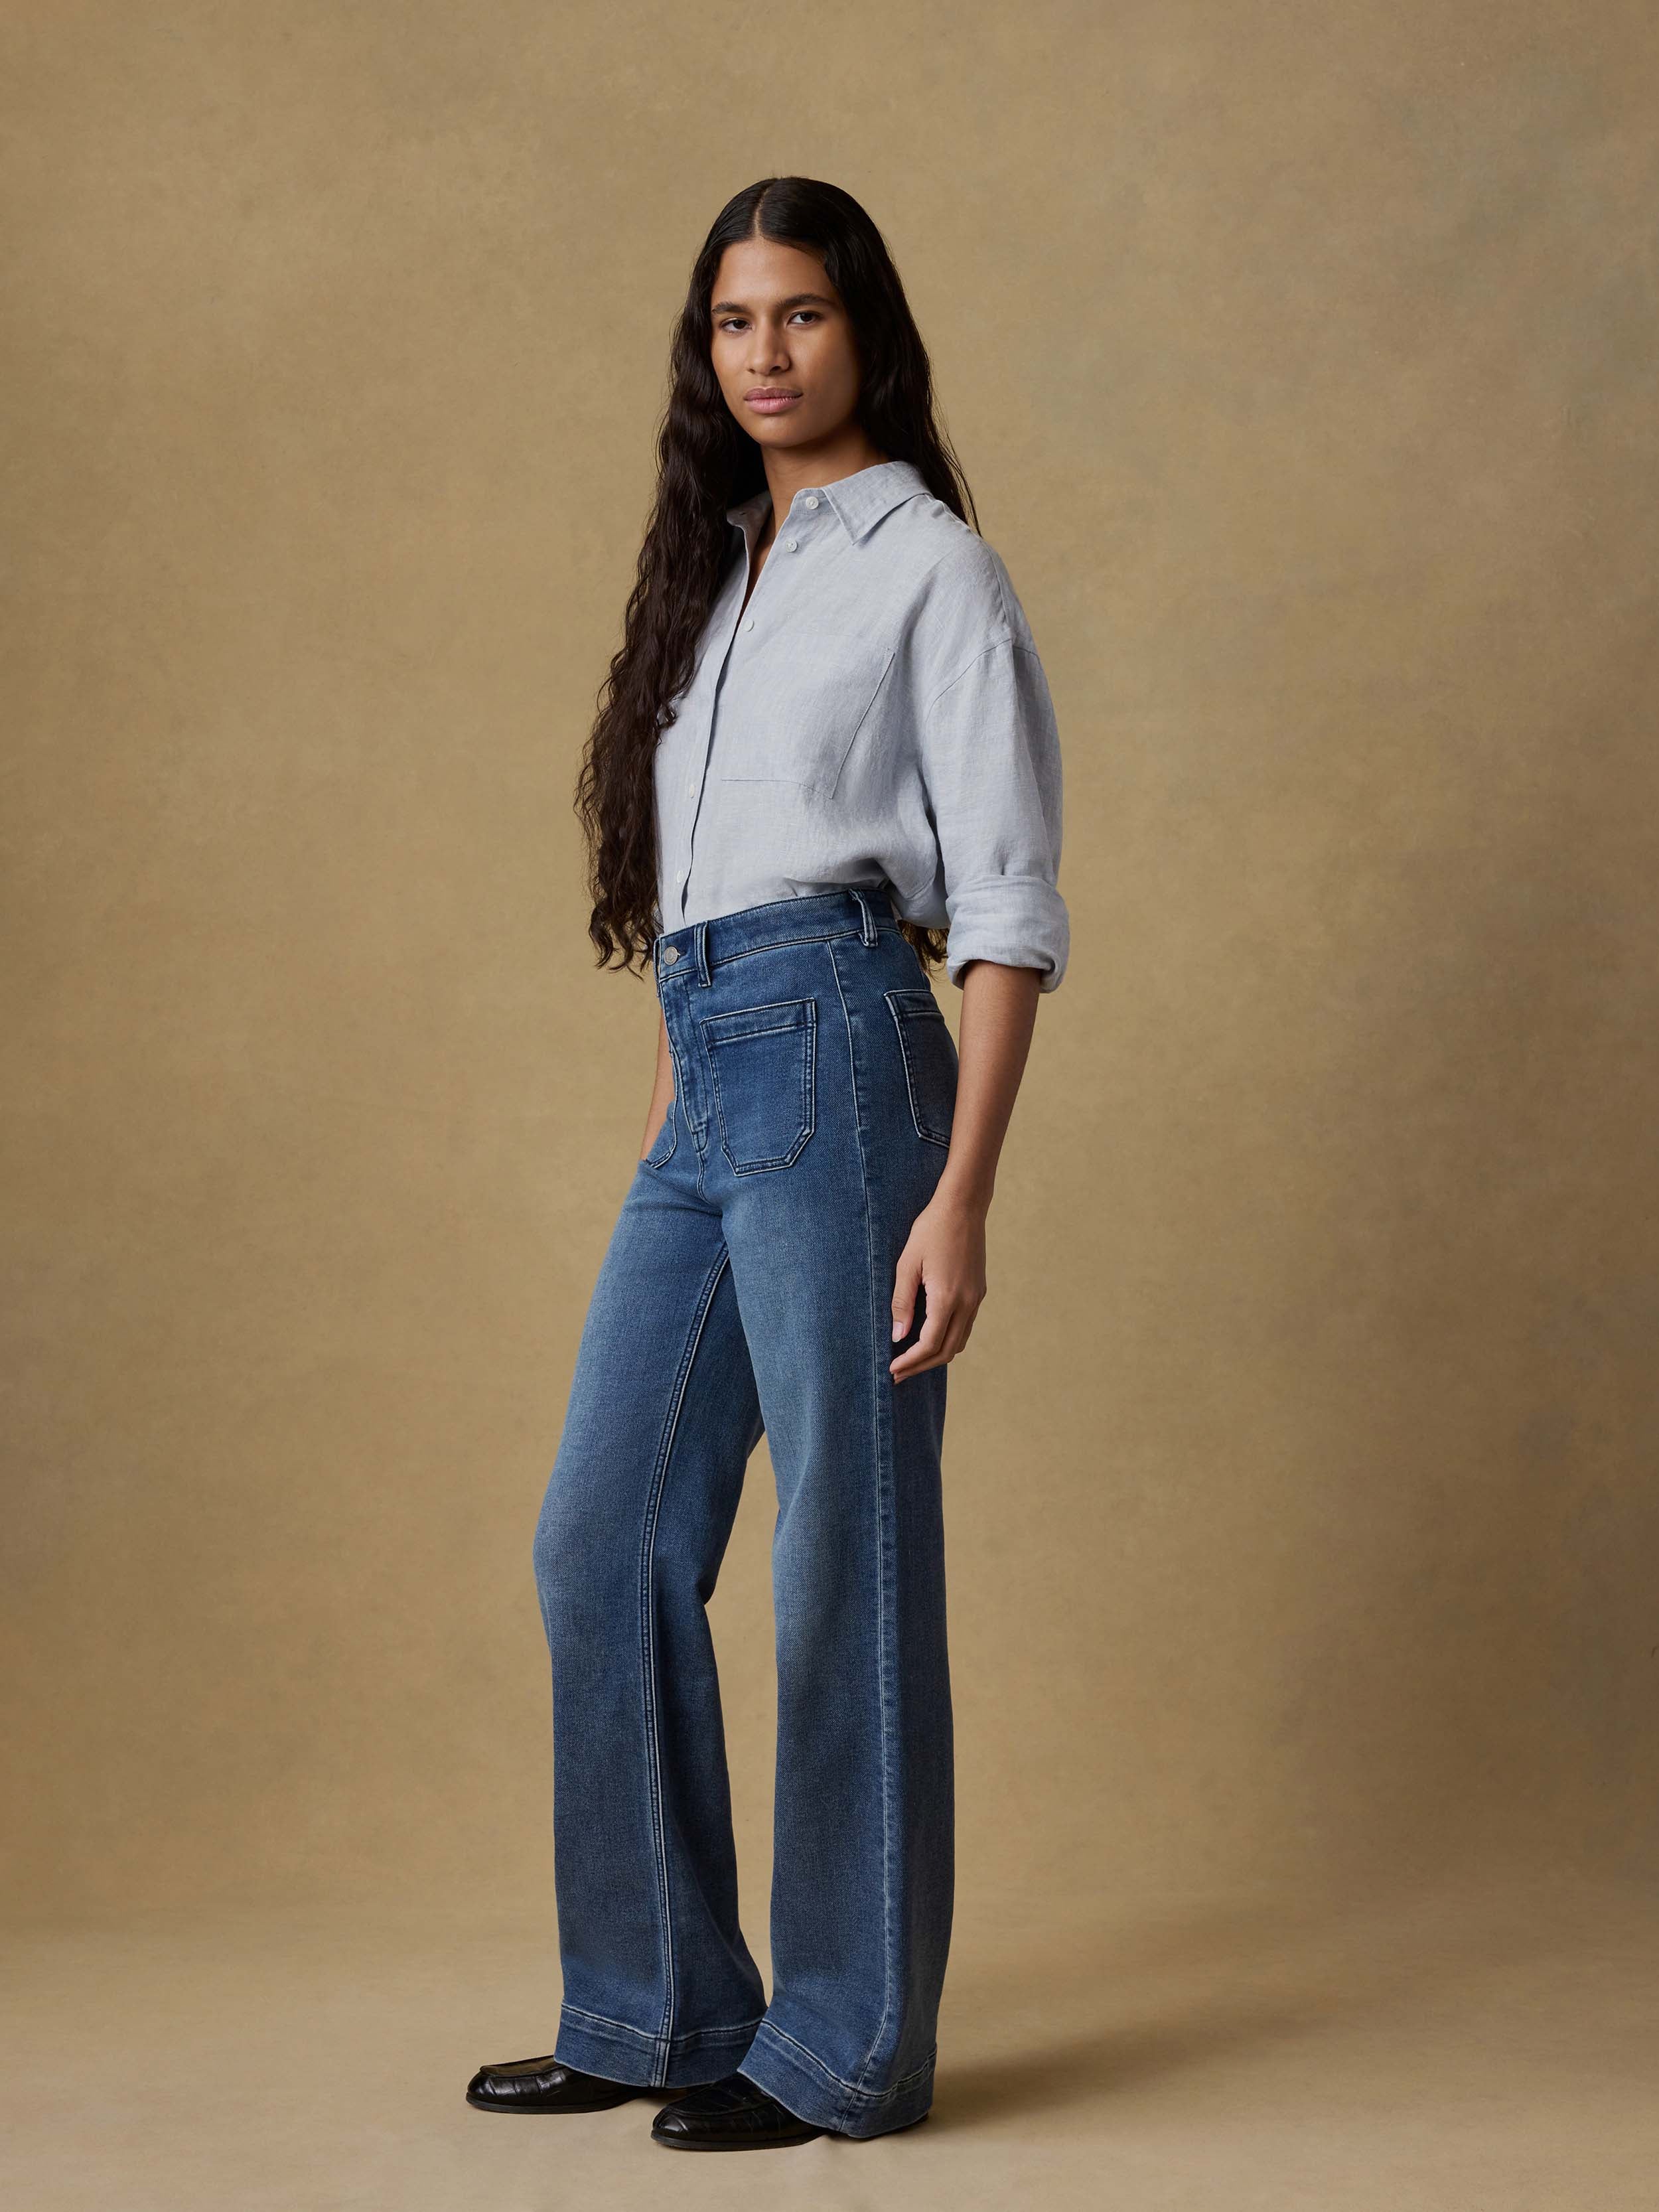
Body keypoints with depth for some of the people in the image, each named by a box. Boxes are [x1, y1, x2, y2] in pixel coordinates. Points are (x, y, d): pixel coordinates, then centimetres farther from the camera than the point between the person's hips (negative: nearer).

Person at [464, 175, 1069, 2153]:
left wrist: (962, 1193, -15)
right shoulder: (715, 573, 19)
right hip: (702, 1087, 8)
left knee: (844, 1558, -2)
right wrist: (666, 1107, 16)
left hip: (839, 1055, -8)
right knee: (604, 1539, 7)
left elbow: (1008, 910, -8)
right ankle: (657, 2008, 19)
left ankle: (844, 2046, 10)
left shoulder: (931, 569, -2)